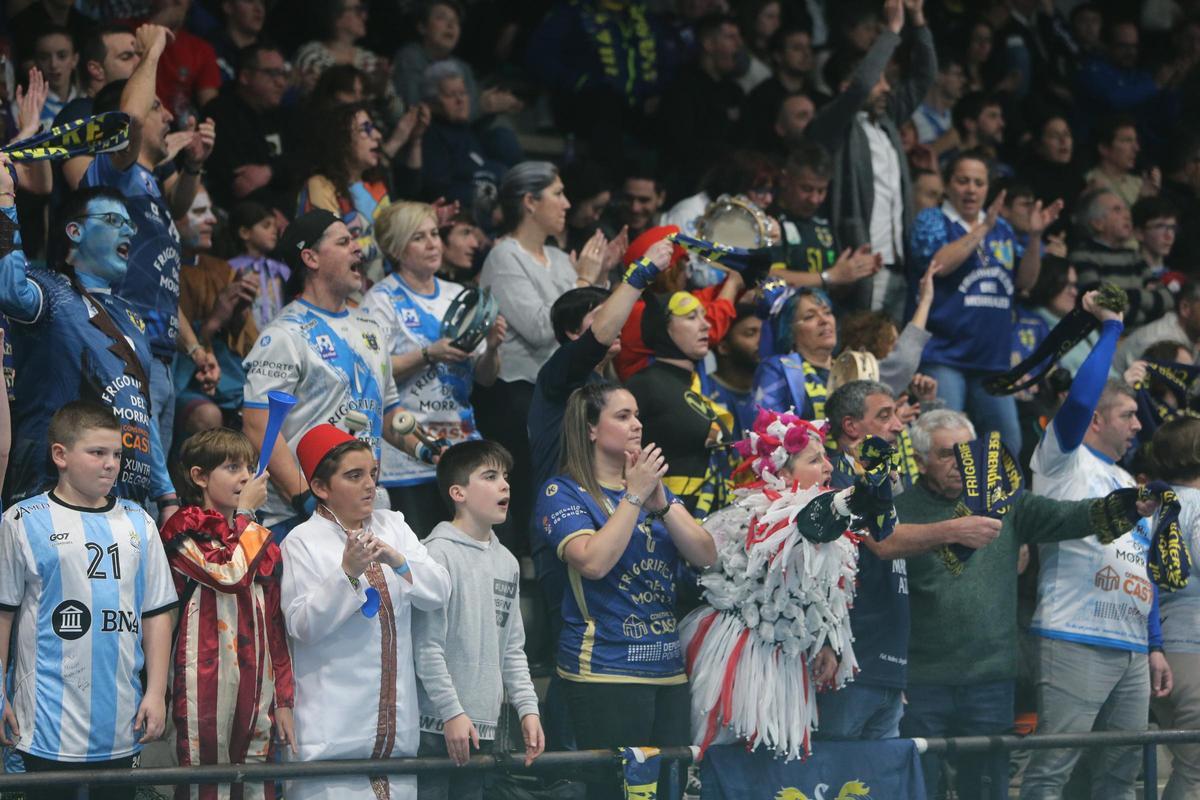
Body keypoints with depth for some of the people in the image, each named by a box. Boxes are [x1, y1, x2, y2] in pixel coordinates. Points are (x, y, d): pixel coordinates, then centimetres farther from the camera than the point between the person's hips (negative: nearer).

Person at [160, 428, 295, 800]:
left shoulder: (258, 538, 18)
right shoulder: (184, 530, -1)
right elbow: (230, 573, -19)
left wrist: (283, 698, 14)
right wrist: (245, 513, -6)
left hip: (256, 686, 6)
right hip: (205, 683, -6)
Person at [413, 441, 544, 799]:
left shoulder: (507, 563, 15)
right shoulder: (438, 554, -9)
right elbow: (427, 645, -13)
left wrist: (528, 708, 9)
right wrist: (453, 713, -15)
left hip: (484, 726, 7)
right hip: (436, 725, -7)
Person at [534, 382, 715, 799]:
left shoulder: (654, 485, 17)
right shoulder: (563, 493, -2)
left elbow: (705, 556, 5)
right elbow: (594, 562, -19)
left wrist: (661, 504, -9)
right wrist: (634, 496, -15)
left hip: (669, 669, 6)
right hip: (606, 668, -6)